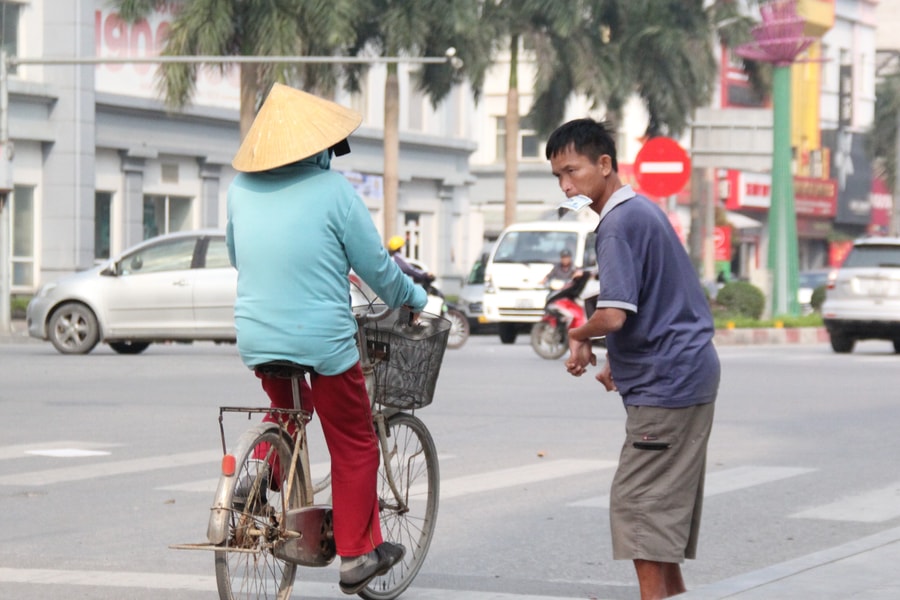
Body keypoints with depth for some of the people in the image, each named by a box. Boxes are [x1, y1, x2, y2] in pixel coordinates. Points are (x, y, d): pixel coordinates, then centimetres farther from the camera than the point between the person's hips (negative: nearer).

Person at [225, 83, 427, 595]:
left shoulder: (241, 187, 1)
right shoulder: (332, 190, -13)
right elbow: (376, 266, -5)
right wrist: (414, 299, 14)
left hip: (257, 339, 5)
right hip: (323, 341, -5)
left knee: (287, 409, 34)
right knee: (353, 444, 11)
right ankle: (357, 553, 15)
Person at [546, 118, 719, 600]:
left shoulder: (619, 224, -17)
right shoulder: (644, 211, 14)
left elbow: (614, 315, -27)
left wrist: (579, 335, -7)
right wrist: (618, 360, 17)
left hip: (665, 385, -10)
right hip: (689, 373, 10)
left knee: (637, 503, -7)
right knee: (663, 501, 19)